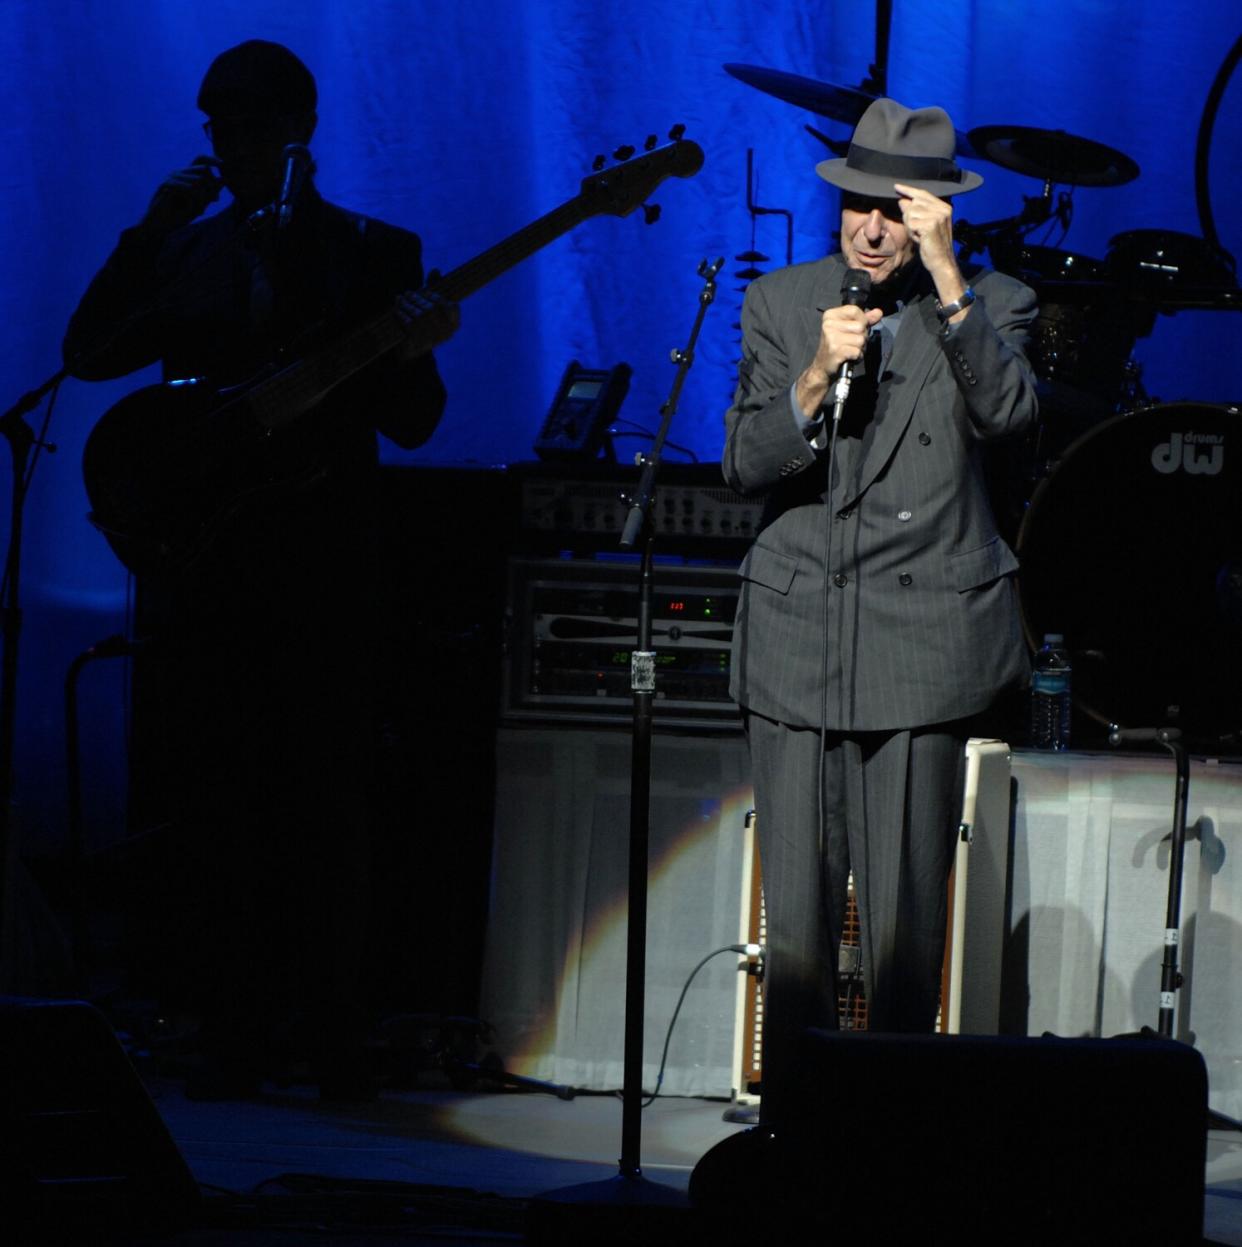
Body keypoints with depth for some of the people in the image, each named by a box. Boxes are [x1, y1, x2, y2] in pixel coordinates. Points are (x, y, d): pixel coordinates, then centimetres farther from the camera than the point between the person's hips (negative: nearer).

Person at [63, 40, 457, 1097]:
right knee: (214, 809, 1)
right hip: (199, 563, 3)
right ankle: (236, 1029, 7)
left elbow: (413, 425, 1)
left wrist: (411, 360, -21)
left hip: (321, 570, -3)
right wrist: (152, 234, -4)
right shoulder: (188, 253, 14)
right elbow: (88, 355, 3)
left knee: (323, 804, -4)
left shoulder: (374, 253, 6)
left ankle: (332, 1035, 2)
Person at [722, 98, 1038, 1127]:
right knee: (795, 918, 1)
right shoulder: (781, 303, 11)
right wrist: (817, 377, -13)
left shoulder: (989, 306, 4)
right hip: (797, 640, 2)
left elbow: (1007, 412, -16)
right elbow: (744, 465, 4)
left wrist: (944, 274, -21)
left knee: (903, 919, -3)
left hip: (923, 642, -2)